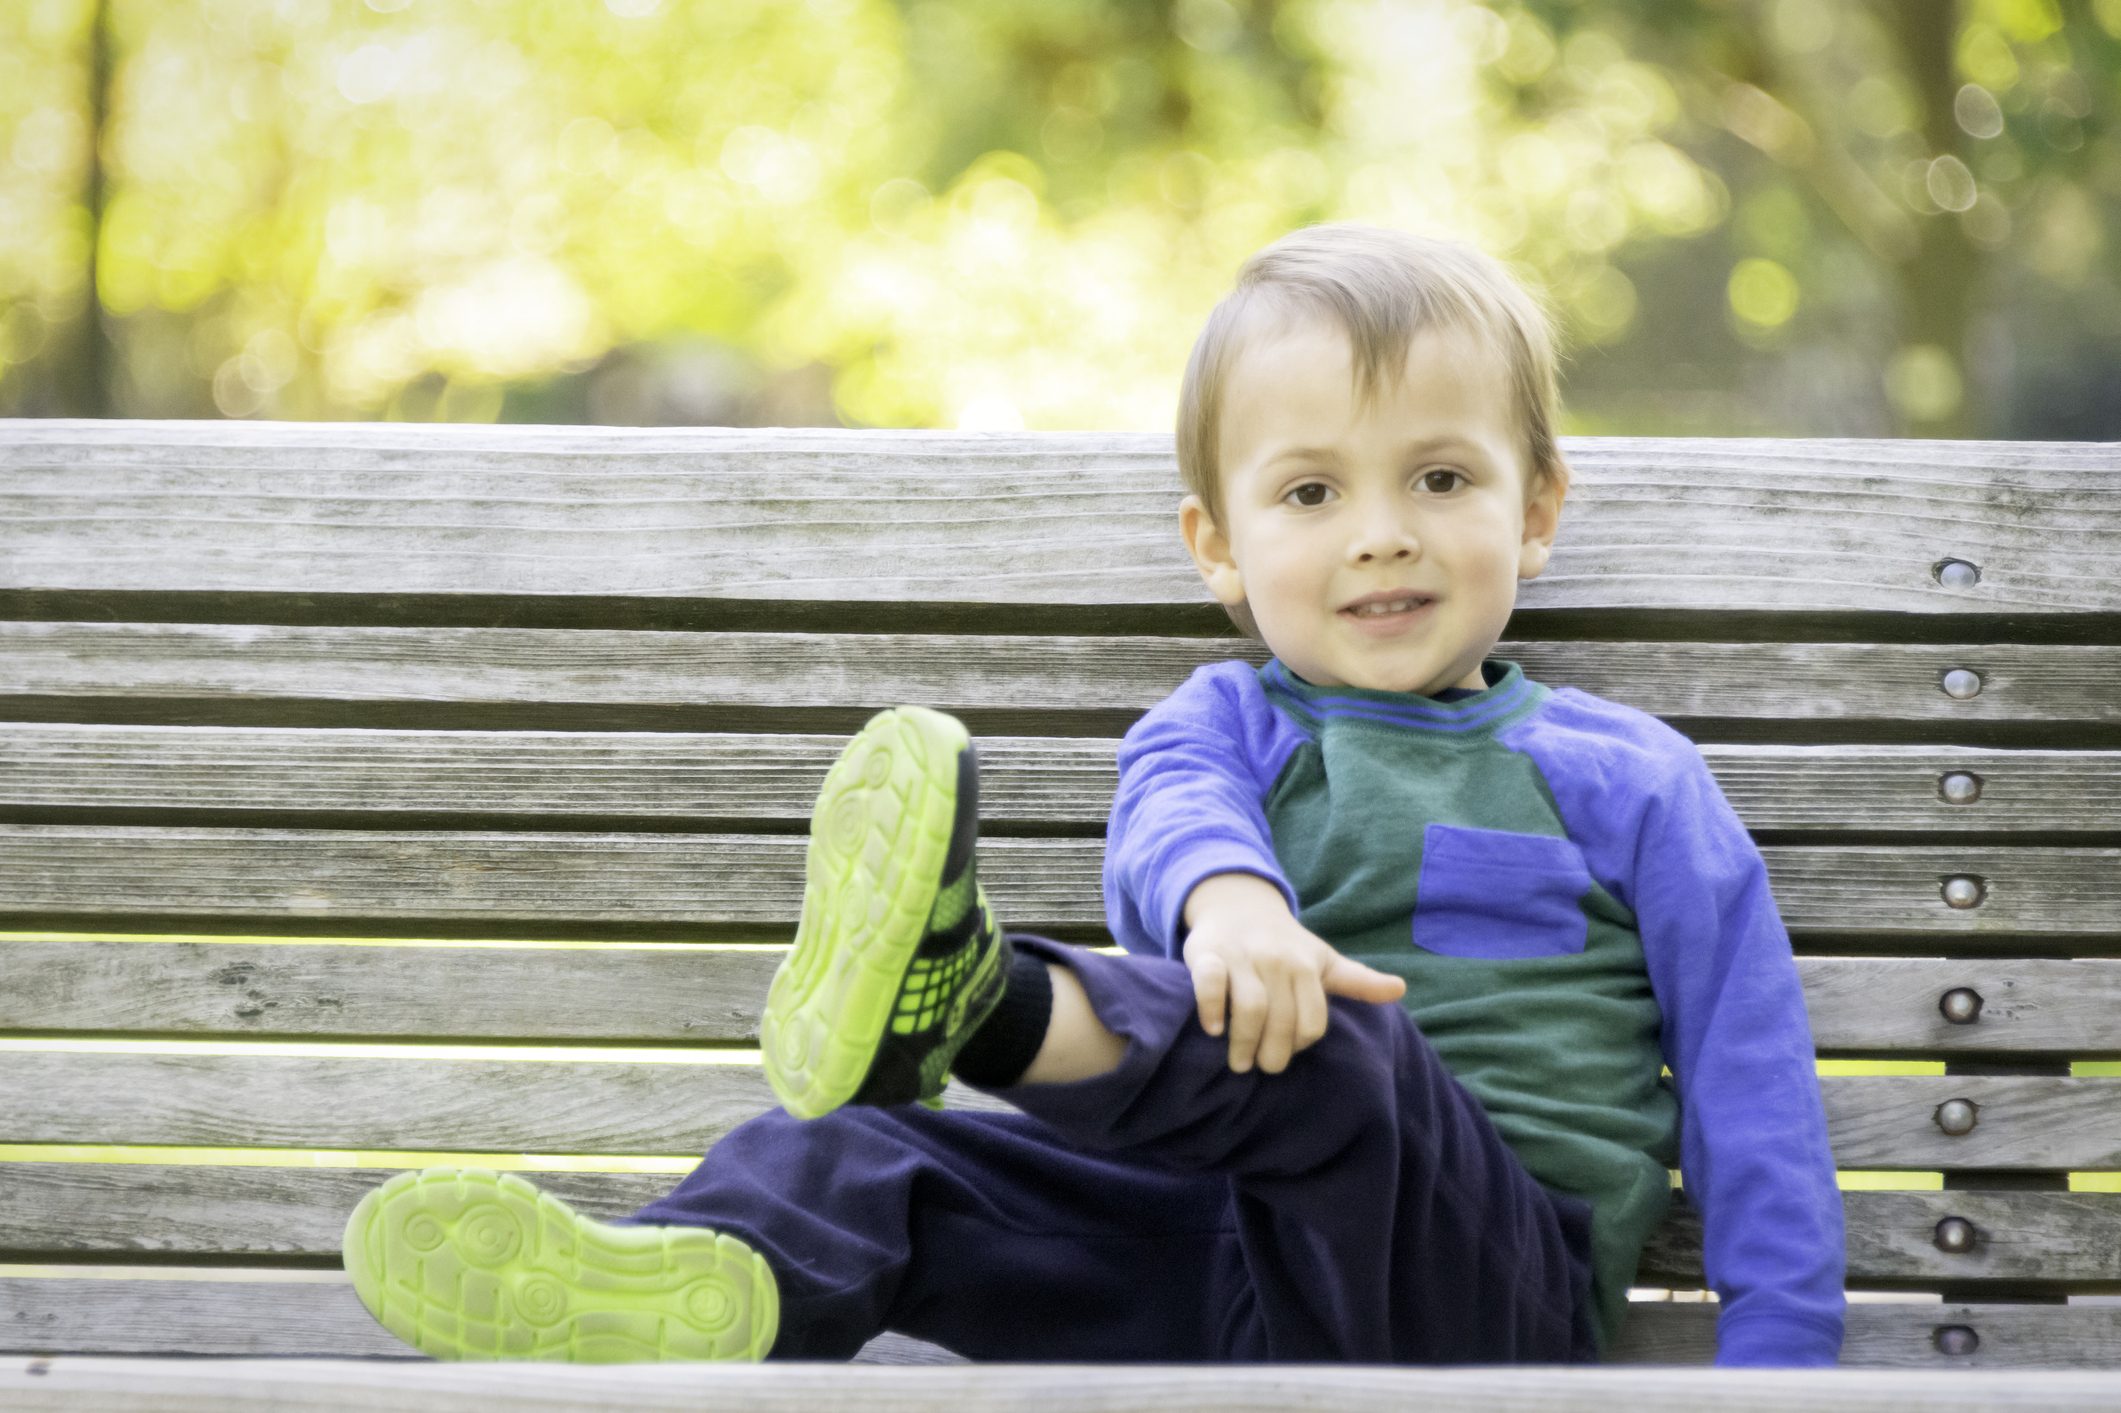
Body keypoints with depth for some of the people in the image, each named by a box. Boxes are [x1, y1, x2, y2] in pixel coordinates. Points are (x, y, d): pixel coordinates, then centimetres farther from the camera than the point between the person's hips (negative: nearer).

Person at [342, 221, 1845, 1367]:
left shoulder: (1626, 781, 13)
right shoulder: (1226, 724, 17)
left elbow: (1750, 1077, 10)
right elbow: (1172, 805, -10)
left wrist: (1781, 1356, -3)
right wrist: (1225, 893, -37)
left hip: (1499, 1279, -3)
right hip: (1231, 1261, 3)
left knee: (1324, 1045, -34)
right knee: (878, 1157, -17)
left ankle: (972, 998, -57)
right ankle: (715, 1286, -48)